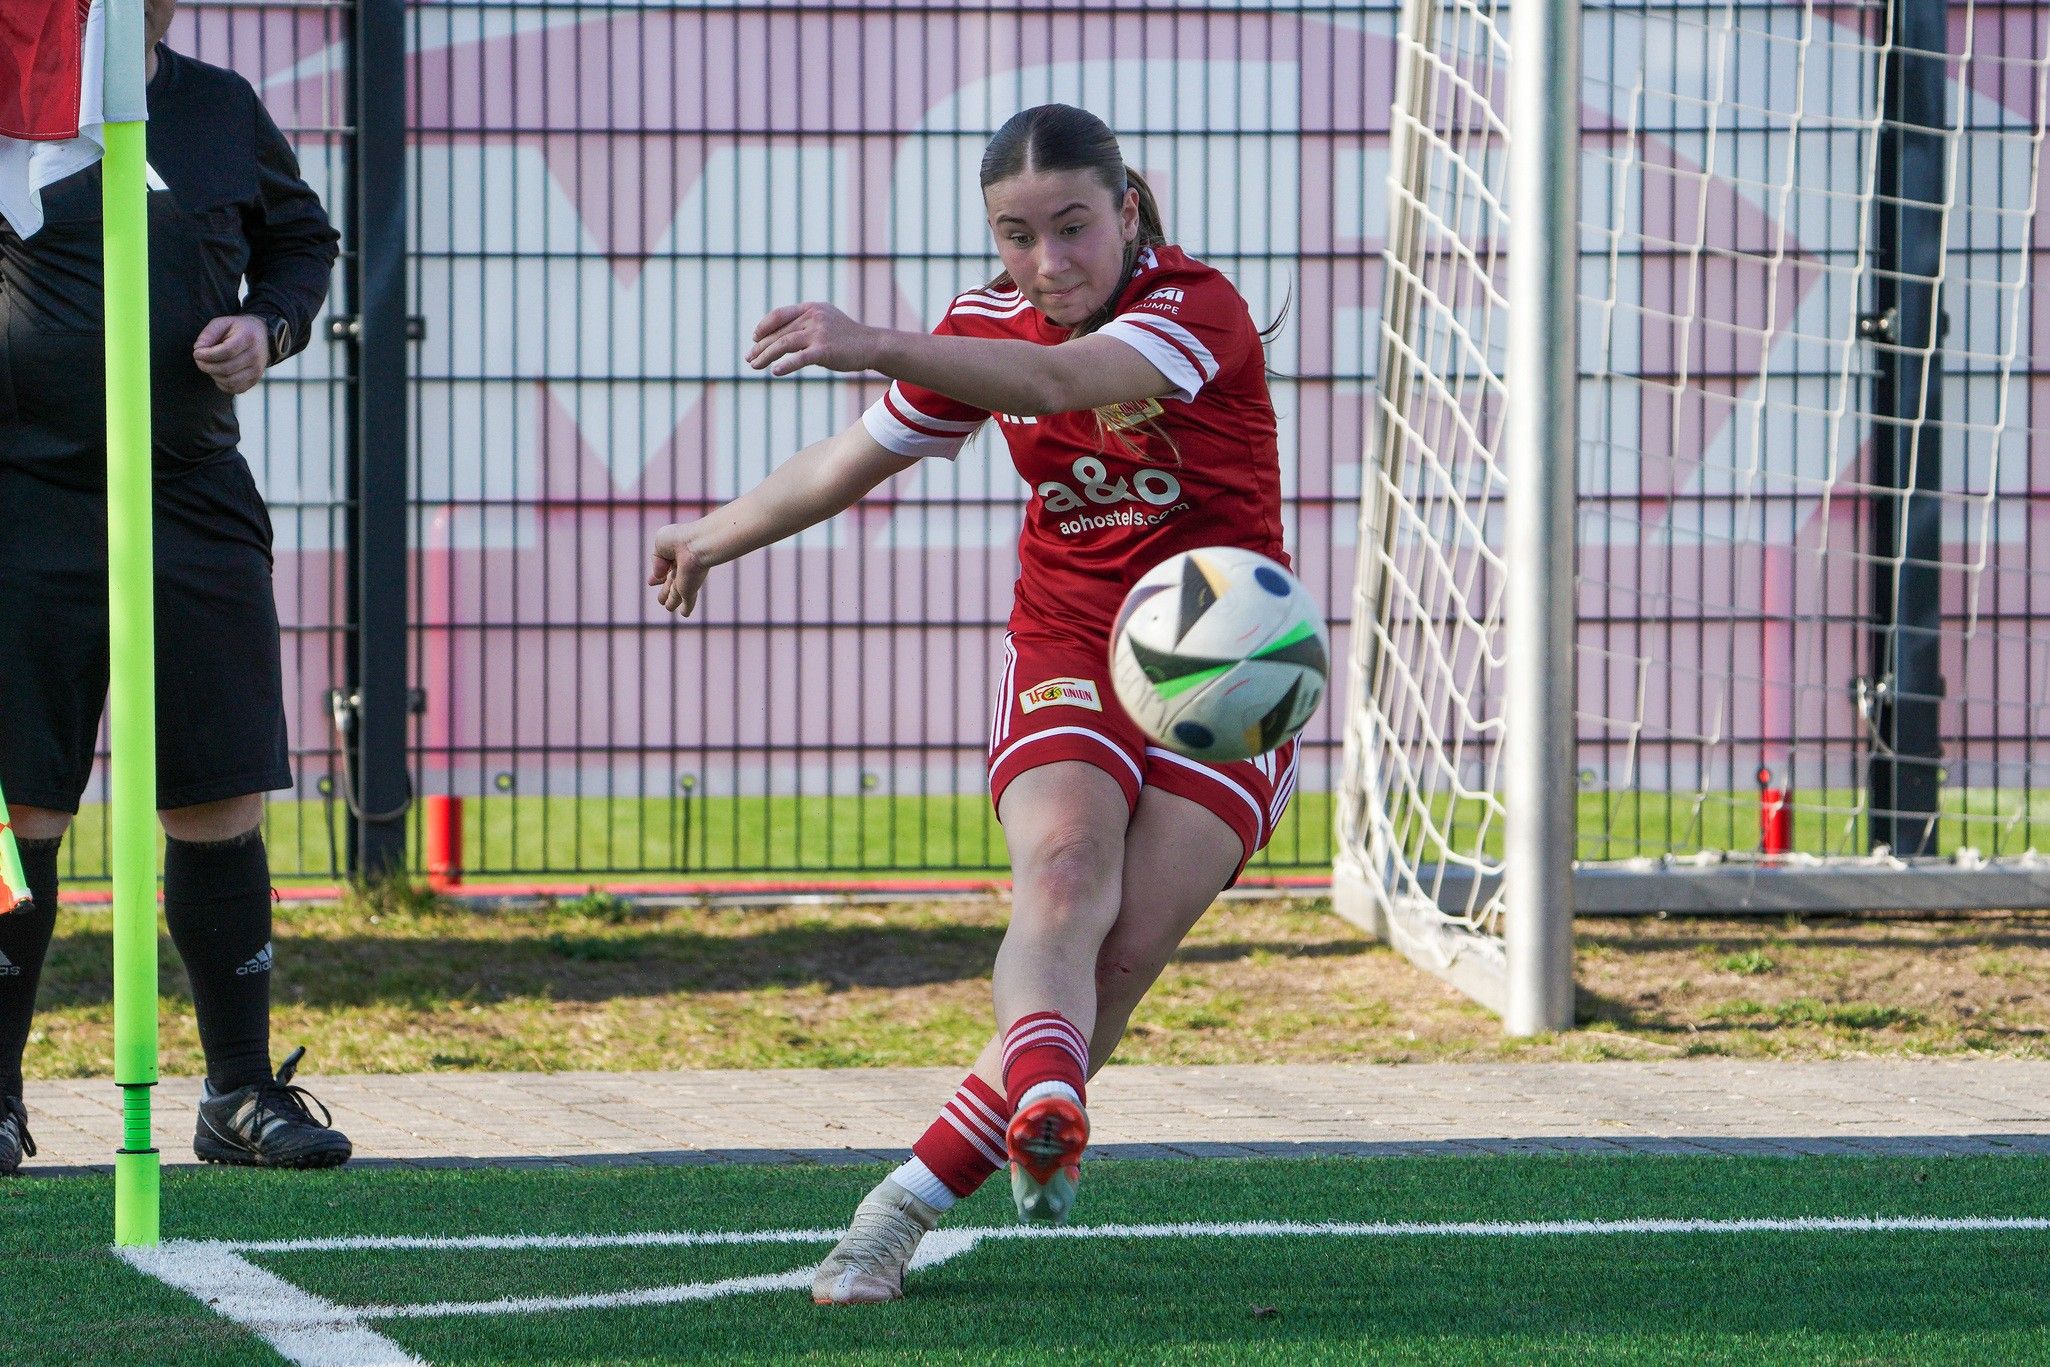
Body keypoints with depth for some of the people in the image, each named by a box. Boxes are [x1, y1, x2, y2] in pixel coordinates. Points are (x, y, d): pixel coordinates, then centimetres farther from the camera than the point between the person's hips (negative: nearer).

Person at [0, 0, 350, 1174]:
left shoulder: (223, 110, 9)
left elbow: (302, 238, 22)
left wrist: (270, 325, 3)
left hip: (196, 500, 3)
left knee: (222, 806, 4)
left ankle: (243, 1091, 15)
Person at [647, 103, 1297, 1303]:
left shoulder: (1198, 309, -16)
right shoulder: (987, 328, 4)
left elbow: (1058, 378, -37)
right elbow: (854, 460, 22)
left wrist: (873, 345, -50)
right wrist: (714, 537, 35)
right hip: (1067, 654, 3)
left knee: (1127, 948, -18)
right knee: (1062, 870, -28)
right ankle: (1046, 1111, -56)